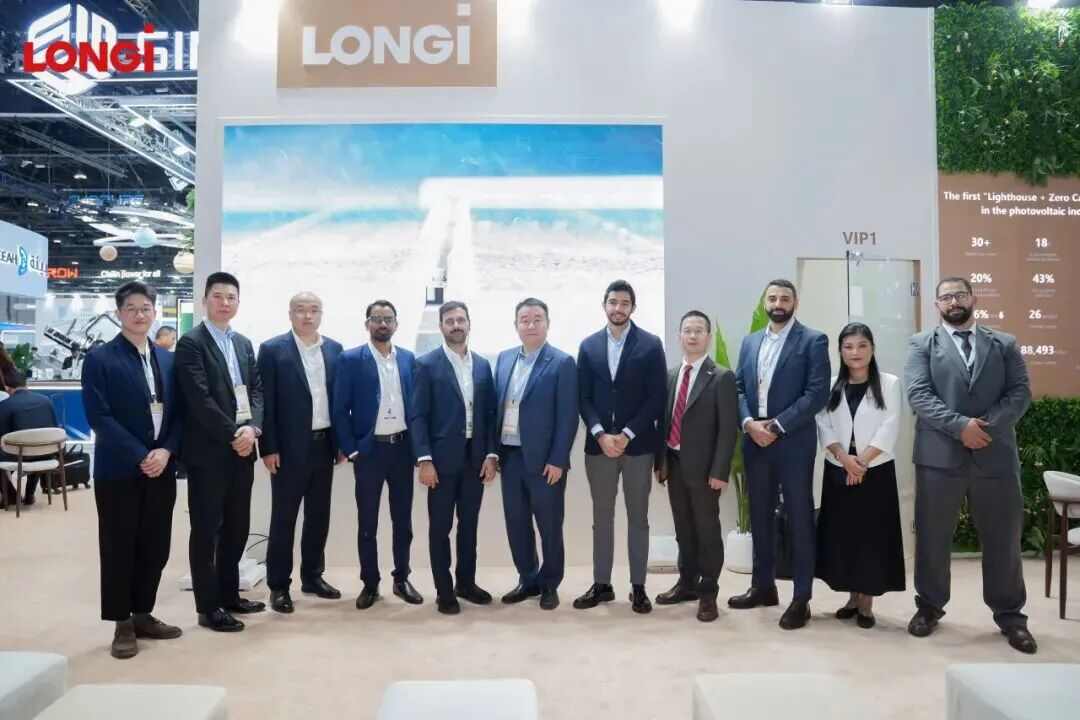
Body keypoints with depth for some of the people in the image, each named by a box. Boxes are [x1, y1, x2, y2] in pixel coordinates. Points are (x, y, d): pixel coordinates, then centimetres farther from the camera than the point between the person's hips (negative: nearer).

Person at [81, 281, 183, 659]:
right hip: (119, 470, -4)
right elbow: (99, 417, -12)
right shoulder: (100, 358, -4)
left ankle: (143, 615, 25)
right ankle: (123, 625, 17)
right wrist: (140, 457, -17)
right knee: (119, 548, 5)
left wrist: (166, 451, -8)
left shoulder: (168, 359, 11)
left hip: (162, 468, 4)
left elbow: (179, 413, 8)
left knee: (155, 547, 10)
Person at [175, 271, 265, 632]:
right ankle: (208, 606, 12)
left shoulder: (244, 343, 14)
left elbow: (256, 390, 9)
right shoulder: (191, 342, -7)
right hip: (209, 451, -7)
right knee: (206, 530, 2)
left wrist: (252, 428, -8)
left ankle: (229, 594, 26)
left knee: (237, 526, 13)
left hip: (242, 448, 7)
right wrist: (232, 434, -15)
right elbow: (199, 399, -16)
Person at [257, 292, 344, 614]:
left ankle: (312, 576, 27)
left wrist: (342, 441, 5)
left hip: (324, 445, 4)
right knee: (283, 518, 5)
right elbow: (265, 402, -7)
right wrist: (268, 448, -11)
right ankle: (279, 585, 15)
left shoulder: (335, 349, 7)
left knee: (319, 515, 13)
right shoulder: (272, 349, -5)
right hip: (289, 448, -4)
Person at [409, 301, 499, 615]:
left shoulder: (483, 365, 8)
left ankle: (466, 582, 28)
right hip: (442, 458, -4)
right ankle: (444, 590, 17)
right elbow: (418, 416, -8)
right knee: (440, 526, 5)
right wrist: (424, 460, -15)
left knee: (469, 523, 14)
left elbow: (490, 413, 8)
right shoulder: (427, 364, -5)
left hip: (475, 457, 4)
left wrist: (491, 454, 0)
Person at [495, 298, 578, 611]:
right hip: (510, 456, 5)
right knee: (516, 524, 14)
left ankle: (550, 584, 26)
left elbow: (568, 416, -11)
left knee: (549, 526, 8)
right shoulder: (504, 358, 9)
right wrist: (493, 450, 7)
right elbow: (497, 406, 12)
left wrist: (557, 460, -14)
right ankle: (528, 580, 30)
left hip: (544, 460, -5)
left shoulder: (562, 363, -8)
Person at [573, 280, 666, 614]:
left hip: (638, 444, -2)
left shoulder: (650, 344, -1)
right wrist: (601, 434, -10)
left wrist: (626, 435, -13)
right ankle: (602, 584, 20)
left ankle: (638, 587, 17)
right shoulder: (589, 345, 7)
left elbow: (656, 398, -6)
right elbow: (583, 397, 4)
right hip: (598, 443, 2)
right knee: (602, 517, 9)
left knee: (637, 517, 7)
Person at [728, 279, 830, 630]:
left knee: (799, 518, 3)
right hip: (755, 442, 5)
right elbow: (739, 388, 10)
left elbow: (818, 392, -12)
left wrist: (777, 425, -15)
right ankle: (763, 586, 27)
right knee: (760, 516, 13)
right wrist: (749, 423, -8)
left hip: (793, 443, -5)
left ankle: (801, 598, 12)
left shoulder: (813, 340, -3)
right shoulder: (749, 342, 13)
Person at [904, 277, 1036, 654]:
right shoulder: (922, 344, 5)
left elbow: (1020, 393, 2)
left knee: (1003, 539, 9)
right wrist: (961, 425, -18)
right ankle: (929, 606, 24)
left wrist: (987, 425, -14)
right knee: (932, 537, 8)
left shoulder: (1005, 344, 11)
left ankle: (1010, 615, 25)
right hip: (939, 455, -1)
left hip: (995, 455, 2)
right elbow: (918, 394, -7)